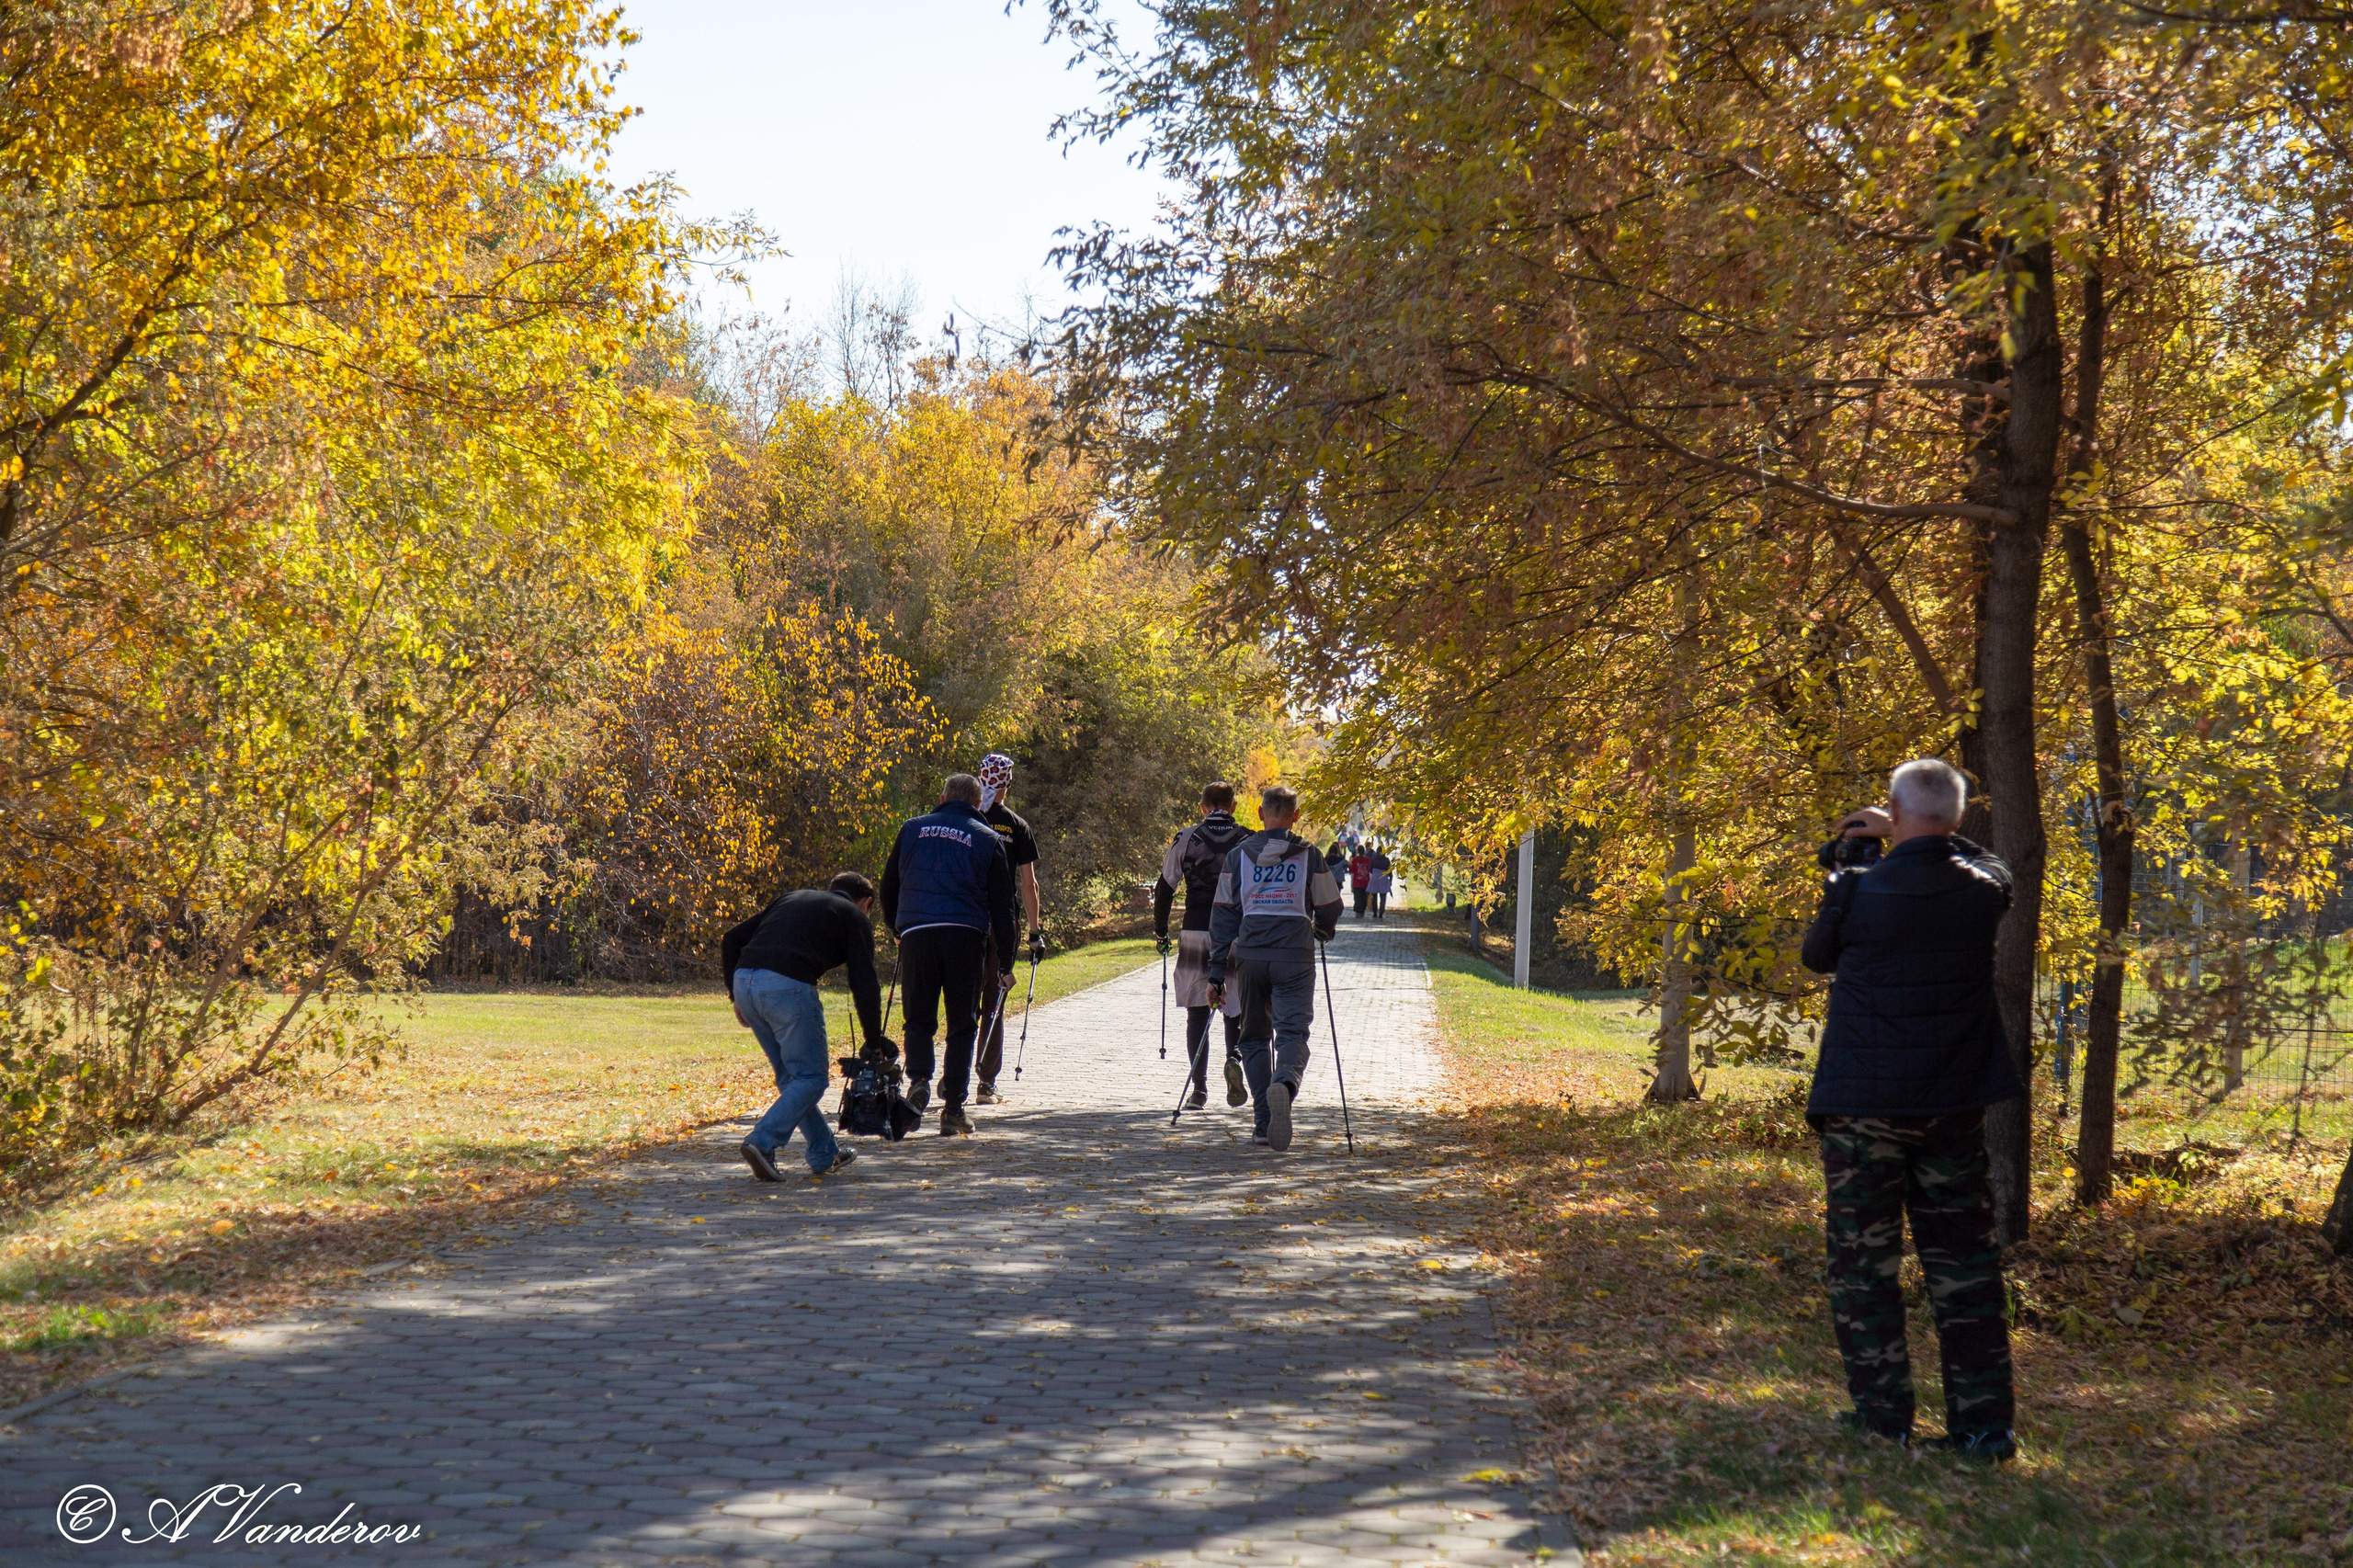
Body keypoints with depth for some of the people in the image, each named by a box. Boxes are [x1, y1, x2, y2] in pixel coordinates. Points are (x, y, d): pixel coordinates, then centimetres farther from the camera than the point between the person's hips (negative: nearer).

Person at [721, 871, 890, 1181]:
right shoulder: (855, 917, 16)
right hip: (788, 987, -6)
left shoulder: (793, 898, 31)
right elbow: (864, 986, 6)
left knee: (790, 1075, 20)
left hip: (744, 980, 6)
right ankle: (762, 1142, -12)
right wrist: (874, 1043, 12)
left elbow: (731, 940, 23)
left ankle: (824, 1154, 26)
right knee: (811, 1077, 6)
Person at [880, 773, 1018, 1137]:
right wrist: (1005, 964, 11)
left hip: (916, 932, 1)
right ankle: (953, 1110, 3)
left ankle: (918, 1078, -14)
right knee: (962, 1024, 6)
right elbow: (1001, 905, 9)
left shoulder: (912, 829, 15)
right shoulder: (987, 840, 11)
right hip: (967, 936, -1)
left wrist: (897, 929, 35)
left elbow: (888, 888, 20)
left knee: (918, 1019, 12)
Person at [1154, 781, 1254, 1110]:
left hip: (1195, 933, 0)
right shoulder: (1249, 841, 4)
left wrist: (1160, 931, 13)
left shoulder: (1186, 839, 3)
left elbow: (1164, 888, 3)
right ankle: (1235, 1056, -16)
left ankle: (1199, 1088, 3)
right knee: (1237, 1007, 13)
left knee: (1197, 1013, 7)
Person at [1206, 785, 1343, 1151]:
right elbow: (1330, 909, 9)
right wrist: (1321, 932, 33)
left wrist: (1217, 973, 8)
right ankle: (1285, 1084, -38)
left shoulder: (1239, 854, 8)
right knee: (1293, 1032, -5)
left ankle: (1263, 1122, 9)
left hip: (1249, 955, 2)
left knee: (1255, 1036, 13)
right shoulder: (1308, 855, 4)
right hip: (1295, 956, -2)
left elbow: (1223, 914, 6)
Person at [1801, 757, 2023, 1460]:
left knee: (1863, 1260, 7)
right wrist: (1906, 840, 22)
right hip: (1954, 1105, 3)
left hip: (1863, 1107, -3)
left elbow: (1817, 955, 7)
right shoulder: (1983, 888, -3)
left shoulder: (1858, 890, -13)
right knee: (1963, 1260, 9)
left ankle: (1882, 1413, 7)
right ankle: (1983, 1421, 7)